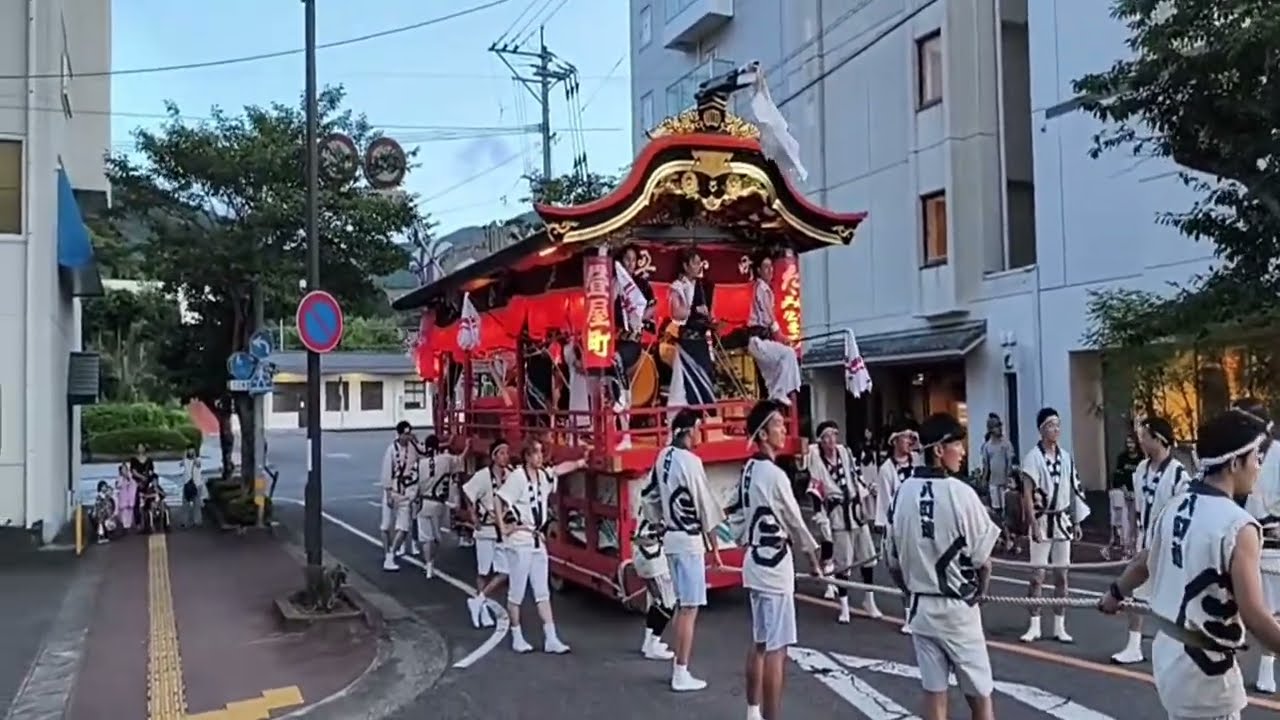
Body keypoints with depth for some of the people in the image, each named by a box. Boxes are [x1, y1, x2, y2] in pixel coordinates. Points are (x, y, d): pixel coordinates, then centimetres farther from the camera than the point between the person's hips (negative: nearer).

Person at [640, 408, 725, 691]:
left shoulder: (663, 457, 6)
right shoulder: (690, 461, -18)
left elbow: (648, 496, 14)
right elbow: (705, 506, -14)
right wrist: (714, 546, -6)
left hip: (671, 538, 8)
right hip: (689, 540, -8)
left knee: (682, 605, 17)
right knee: (689, 608, -1)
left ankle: (679, 667, 25)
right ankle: (681, 675, 4)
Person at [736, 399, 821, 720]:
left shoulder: (747, 471, 8)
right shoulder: (775, 475, -18)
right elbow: (794, 522, -9)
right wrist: (813, 556, 4)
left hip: (755, 563, 10)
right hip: (774, 566, -9)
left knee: (759, 643, 17)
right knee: (776, 649, -4)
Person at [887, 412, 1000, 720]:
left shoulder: (903, 492, -3)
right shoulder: (960, 492, -18)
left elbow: (893, 563, 3)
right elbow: (983, 561, -8)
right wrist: (976, 592, 11)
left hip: (921, 608, 5)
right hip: (957, 608, -4)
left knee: (934, 693, 12)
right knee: (979, 694, 11)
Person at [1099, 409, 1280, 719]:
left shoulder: (1176, 507, 2)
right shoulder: (1237, 525, -21)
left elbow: (1143, 564, 17)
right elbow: (1254, 618, -24)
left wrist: (1115, 593, 34)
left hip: (1169, 652, 8)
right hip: (1204, 669, -7)